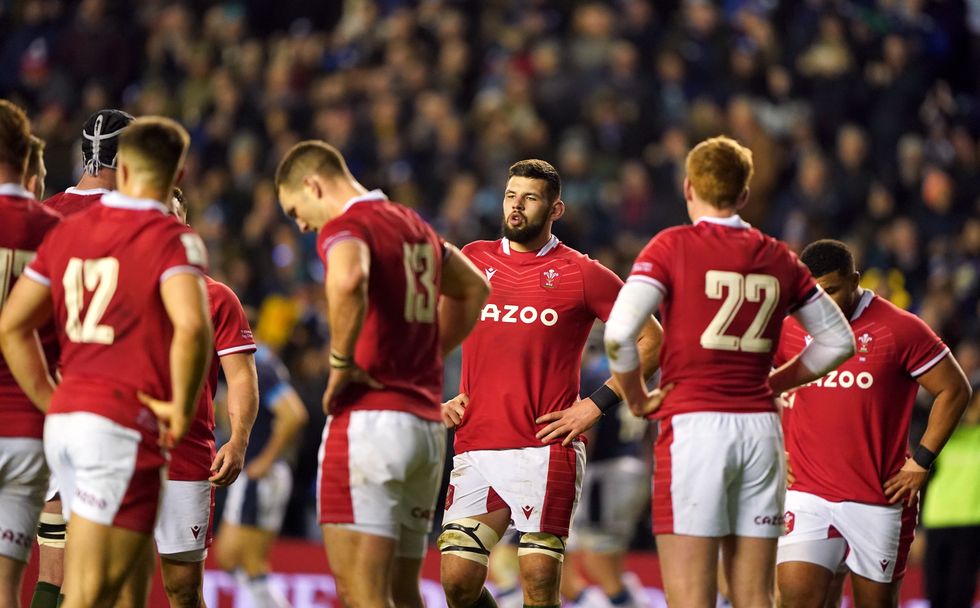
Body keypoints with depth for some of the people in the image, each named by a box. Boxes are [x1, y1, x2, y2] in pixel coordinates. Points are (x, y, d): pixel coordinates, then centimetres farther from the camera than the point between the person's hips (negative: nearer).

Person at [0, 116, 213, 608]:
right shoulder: (173, 240, -6)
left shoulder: (67, 232, 13)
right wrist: (182, 407, -12)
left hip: (64, 421, 7)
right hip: (124, 426, -6)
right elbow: (191, 326, -24)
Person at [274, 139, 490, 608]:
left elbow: (348, 280, -31)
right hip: (428, 423, 9)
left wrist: (341, 362, -18)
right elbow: (473, 289, 36)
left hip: (369, 417, -9)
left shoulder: (346, 226, -7)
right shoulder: (415, 226, 19)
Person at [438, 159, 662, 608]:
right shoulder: (472, 260, 12)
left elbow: (651, 339, 4)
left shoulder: (581, 274, 2)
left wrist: (596, 404, -3)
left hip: (545, 449, -3)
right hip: (475, 448, 3)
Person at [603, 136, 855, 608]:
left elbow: (619, 332, -14)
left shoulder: (673, 246, -3)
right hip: (761, 427, 4)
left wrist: (637, 399, 1)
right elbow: (837, 341, 19)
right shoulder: (778, 258, 10)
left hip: (693, 424, -4)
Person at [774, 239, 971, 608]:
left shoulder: (901, 330, -5)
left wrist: (920, 462, -5)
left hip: (878, 502, -2)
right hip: (806, 493, 2)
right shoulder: (790, 330, 5)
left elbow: (954, 390, -1)